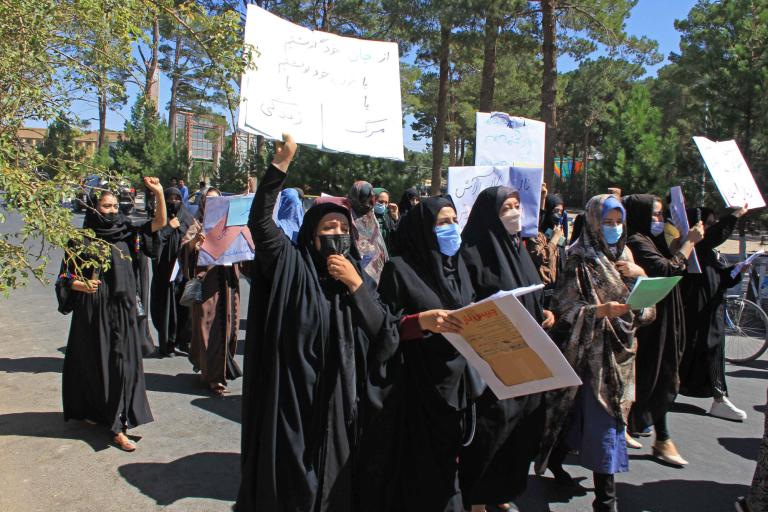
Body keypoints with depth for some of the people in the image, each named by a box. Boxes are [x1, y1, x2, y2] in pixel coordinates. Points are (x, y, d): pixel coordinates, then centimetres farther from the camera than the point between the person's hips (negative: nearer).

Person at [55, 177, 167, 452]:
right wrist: (82, 285, -23)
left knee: (123, 364, -2)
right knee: (93, 363, 9)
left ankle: (117, 426, 4)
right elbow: (66, 277, -2)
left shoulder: (125, 233, 5)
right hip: (92, 312, -2)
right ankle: (89, 409, 32)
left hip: (122, 312, 2)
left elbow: (159, 223, -1)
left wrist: (159, 193, -12)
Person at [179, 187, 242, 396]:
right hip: (207, 282, -4)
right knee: (210, 326, -2)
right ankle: (213, 376, 4)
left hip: (227, 282, 4)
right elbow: (185, 249, -14)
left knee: (228, 324, 11)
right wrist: (194, 241, -36)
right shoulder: (197, 225, 1)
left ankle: (224, 366, 29)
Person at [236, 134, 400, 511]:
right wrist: (281, 164, -22)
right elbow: (260, 221, -16)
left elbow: (387, 342, -4)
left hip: (343, 406, 3)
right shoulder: (292, 267, -2)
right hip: (293, 403, -3)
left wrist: (356, 287, -11)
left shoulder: (360, 277, 6)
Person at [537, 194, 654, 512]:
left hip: (621, 350, 7)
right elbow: (565, 309, -13)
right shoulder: (581, 262, -9)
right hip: (593, 352, -7)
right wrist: (602, 311, -27)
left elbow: (645, 309, 9)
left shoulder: (623, 256, 11)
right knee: (604, 422, -6)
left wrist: (638, 274, -9)